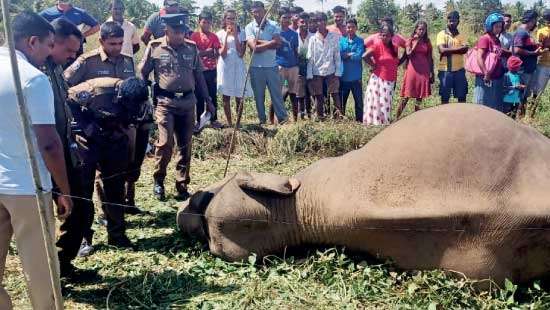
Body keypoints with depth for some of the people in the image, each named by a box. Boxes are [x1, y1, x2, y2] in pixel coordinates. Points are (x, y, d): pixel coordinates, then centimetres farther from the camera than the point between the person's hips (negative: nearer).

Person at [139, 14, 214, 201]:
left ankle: (182, 185, 19)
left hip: (188, 102, 3)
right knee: (166, 143, -12)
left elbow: (199, 75, 14)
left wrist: (207, 100, 14)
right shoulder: (155, 47, -1)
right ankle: (158, 181, 10)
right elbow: (142, 74, 6)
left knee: (185, 145, 7)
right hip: (165, 102, -3)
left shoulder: (192, 48, 6)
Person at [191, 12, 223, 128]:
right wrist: (207, 51, -11)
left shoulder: (214, 36, 6)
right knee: (199, 97, 5)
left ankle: (214, 119, 17)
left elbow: (217, 53, 2)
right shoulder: (194, 35, -3)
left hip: (211, 70, 3)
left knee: (213, 95, 7)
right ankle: (200, 121, 13)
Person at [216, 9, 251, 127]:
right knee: (225, 96, 3)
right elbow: (222, 54, -10)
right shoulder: (220, 34, 1)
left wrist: (235, 35, -13)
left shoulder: (241, 33, 1)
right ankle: (230, 124, 11)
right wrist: (227, 35, -14)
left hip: (238, 66, 0)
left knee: (239, 96, 1)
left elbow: (241, 53, -10)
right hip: (225, 67, 0)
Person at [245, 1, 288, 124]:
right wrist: (269, 44, -11)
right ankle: (262, 120, 20)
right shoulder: (249, 27, -3)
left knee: (276, 93, 5)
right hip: (256, 67, 0)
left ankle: (283, 118, 11)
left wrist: (259, 42, -11)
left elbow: (277, 43, -14)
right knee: (258, 96, 9)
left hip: (272, 66, 0)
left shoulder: (273, 25, 1)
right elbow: (254, 47, -15)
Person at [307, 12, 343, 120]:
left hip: (331, 71, -1)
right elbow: (310, 58, 1)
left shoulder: (334, 37, 0)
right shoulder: (313, 39, 2)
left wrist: (338, 72, -4)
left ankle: (338, 115, -2)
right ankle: (320, 118, 15)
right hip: (317, 72, 1)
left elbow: (337, 55, 2)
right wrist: (309, 75, -4)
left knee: (335, 94, -5)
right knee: (318, 96, 6)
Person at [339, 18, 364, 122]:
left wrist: (346, 55, -8)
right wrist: (352, 54, -13)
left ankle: (359, 120, 16)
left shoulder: (360, 41, -1)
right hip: (343, 76, 2)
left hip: (356, 77, -2)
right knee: (341, 100, 11)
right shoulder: (341, 40, 5)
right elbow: (339, 54, -8)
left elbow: (359, 56, -14)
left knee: (359, 100, 4)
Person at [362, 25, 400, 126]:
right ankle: (375, 123, 1)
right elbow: (365, 56, -19)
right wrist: (373, 65, -9)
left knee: (386, 104, 11)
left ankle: (385, 123, 19)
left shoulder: (394, 48, 9)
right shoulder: (378, 45, -9)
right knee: (377, 104, -3)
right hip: (379, 80, -6)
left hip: (390, 81, 6)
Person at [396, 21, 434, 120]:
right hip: (413, 70, -3)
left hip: (424, 71, 3)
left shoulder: (427, 42, 9)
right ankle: (397, 118, 3)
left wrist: (432, 73, 7)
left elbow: (430, 58, 11)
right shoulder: (410, 40, 3)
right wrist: (416, 42, -11)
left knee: (420, 96, 4)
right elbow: (409, 54, -12)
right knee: (406, 96, -4)